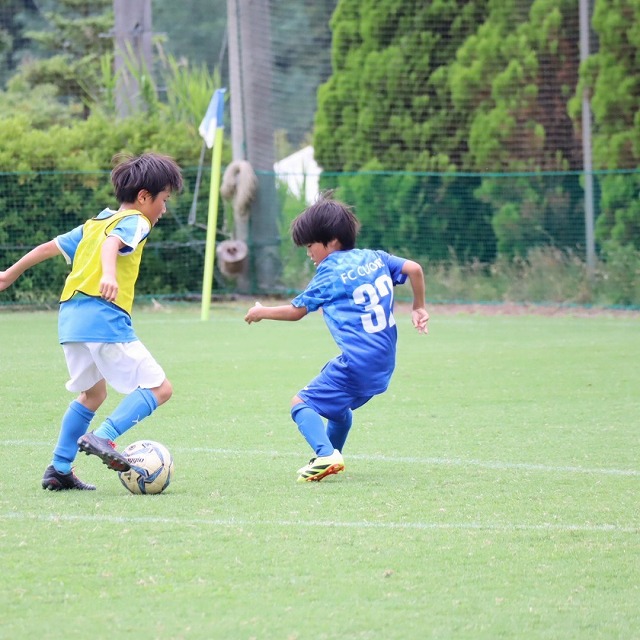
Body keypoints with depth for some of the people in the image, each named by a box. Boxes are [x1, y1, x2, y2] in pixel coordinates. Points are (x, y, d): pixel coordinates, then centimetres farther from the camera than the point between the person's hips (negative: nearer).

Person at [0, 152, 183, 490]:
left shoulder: (93, 224, 24)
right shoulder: (134, 222, 1)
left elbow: (49, 247, 30)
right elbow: (112, 243, -21)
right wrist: (108, 274, -40)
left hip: (70, 318, 8)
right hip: (104, 316, -8)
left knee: (92, 394, 25)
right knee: (159, 388, -6)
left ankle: (59, 469, 21)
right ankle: (103, 437, -23)